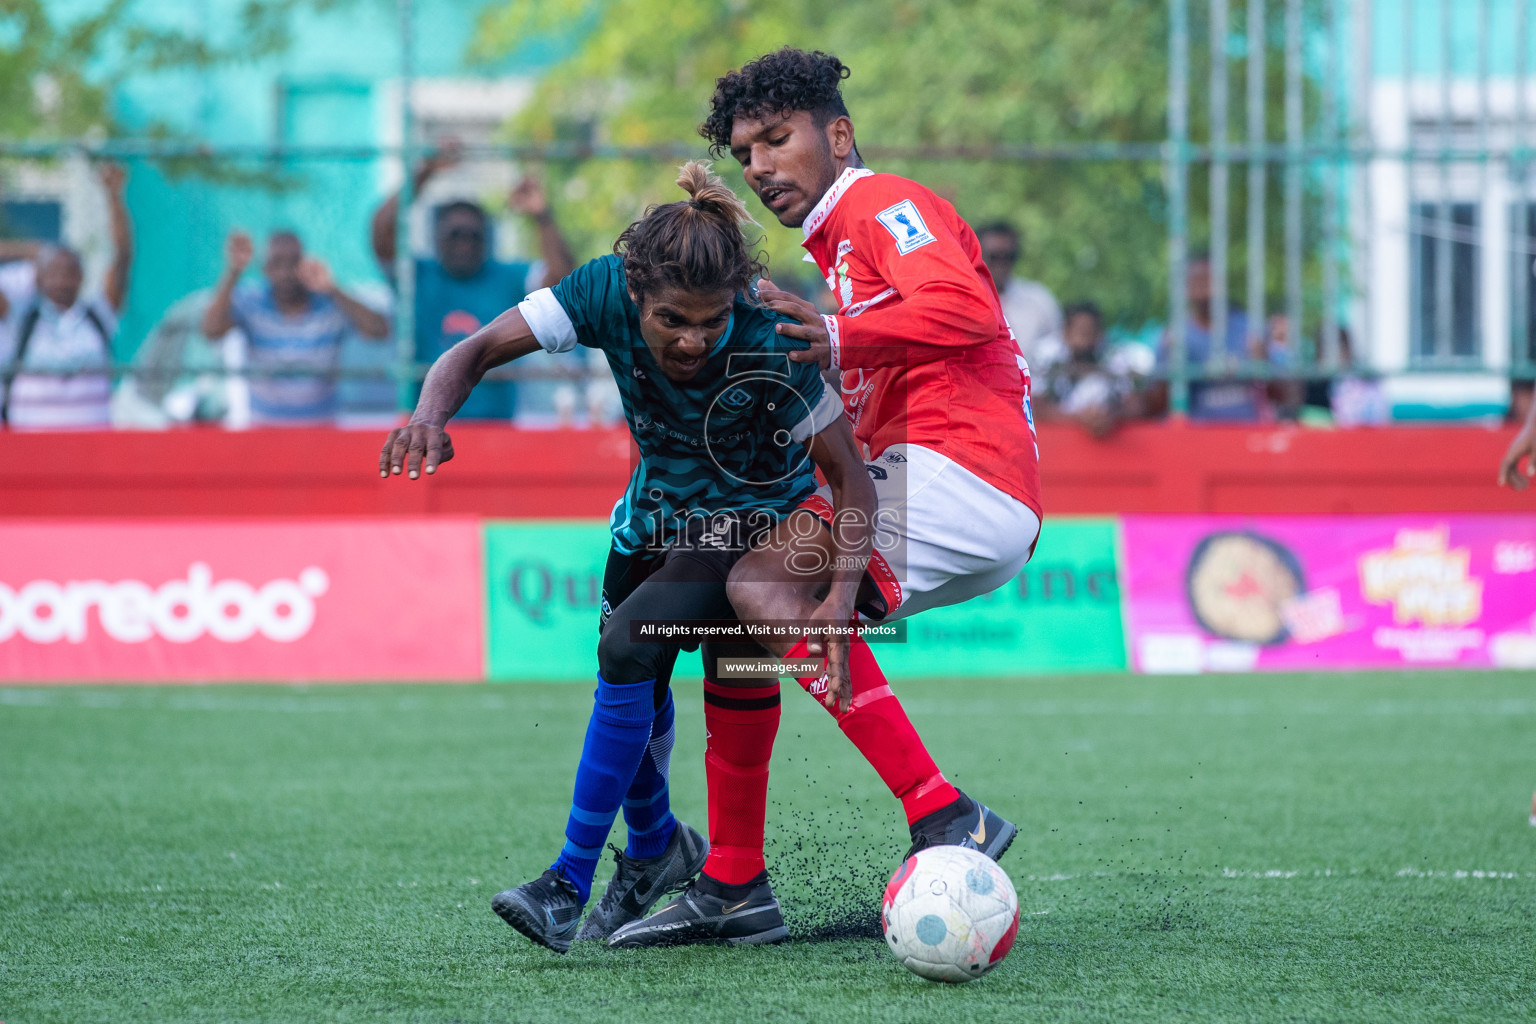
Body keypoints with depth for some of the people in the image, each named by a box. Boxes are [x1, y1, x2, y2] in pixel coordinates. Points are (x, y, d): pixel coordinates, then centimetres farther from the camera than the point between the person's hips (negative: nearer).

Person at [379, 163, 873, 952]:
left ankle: (570, 885, -17)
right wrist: (432, 412, -45)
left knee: (628, 645, -25)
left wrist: (843, 591, -40)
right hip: (655, 514, 5)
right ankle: (656, 849, 42)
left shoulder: (768, 349, -34)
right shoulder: (608, 292, -26)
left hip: (754, 523, -5)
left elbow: (850, 475, -26)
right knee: (631, 687, 10)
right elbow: (477, 351, -23)